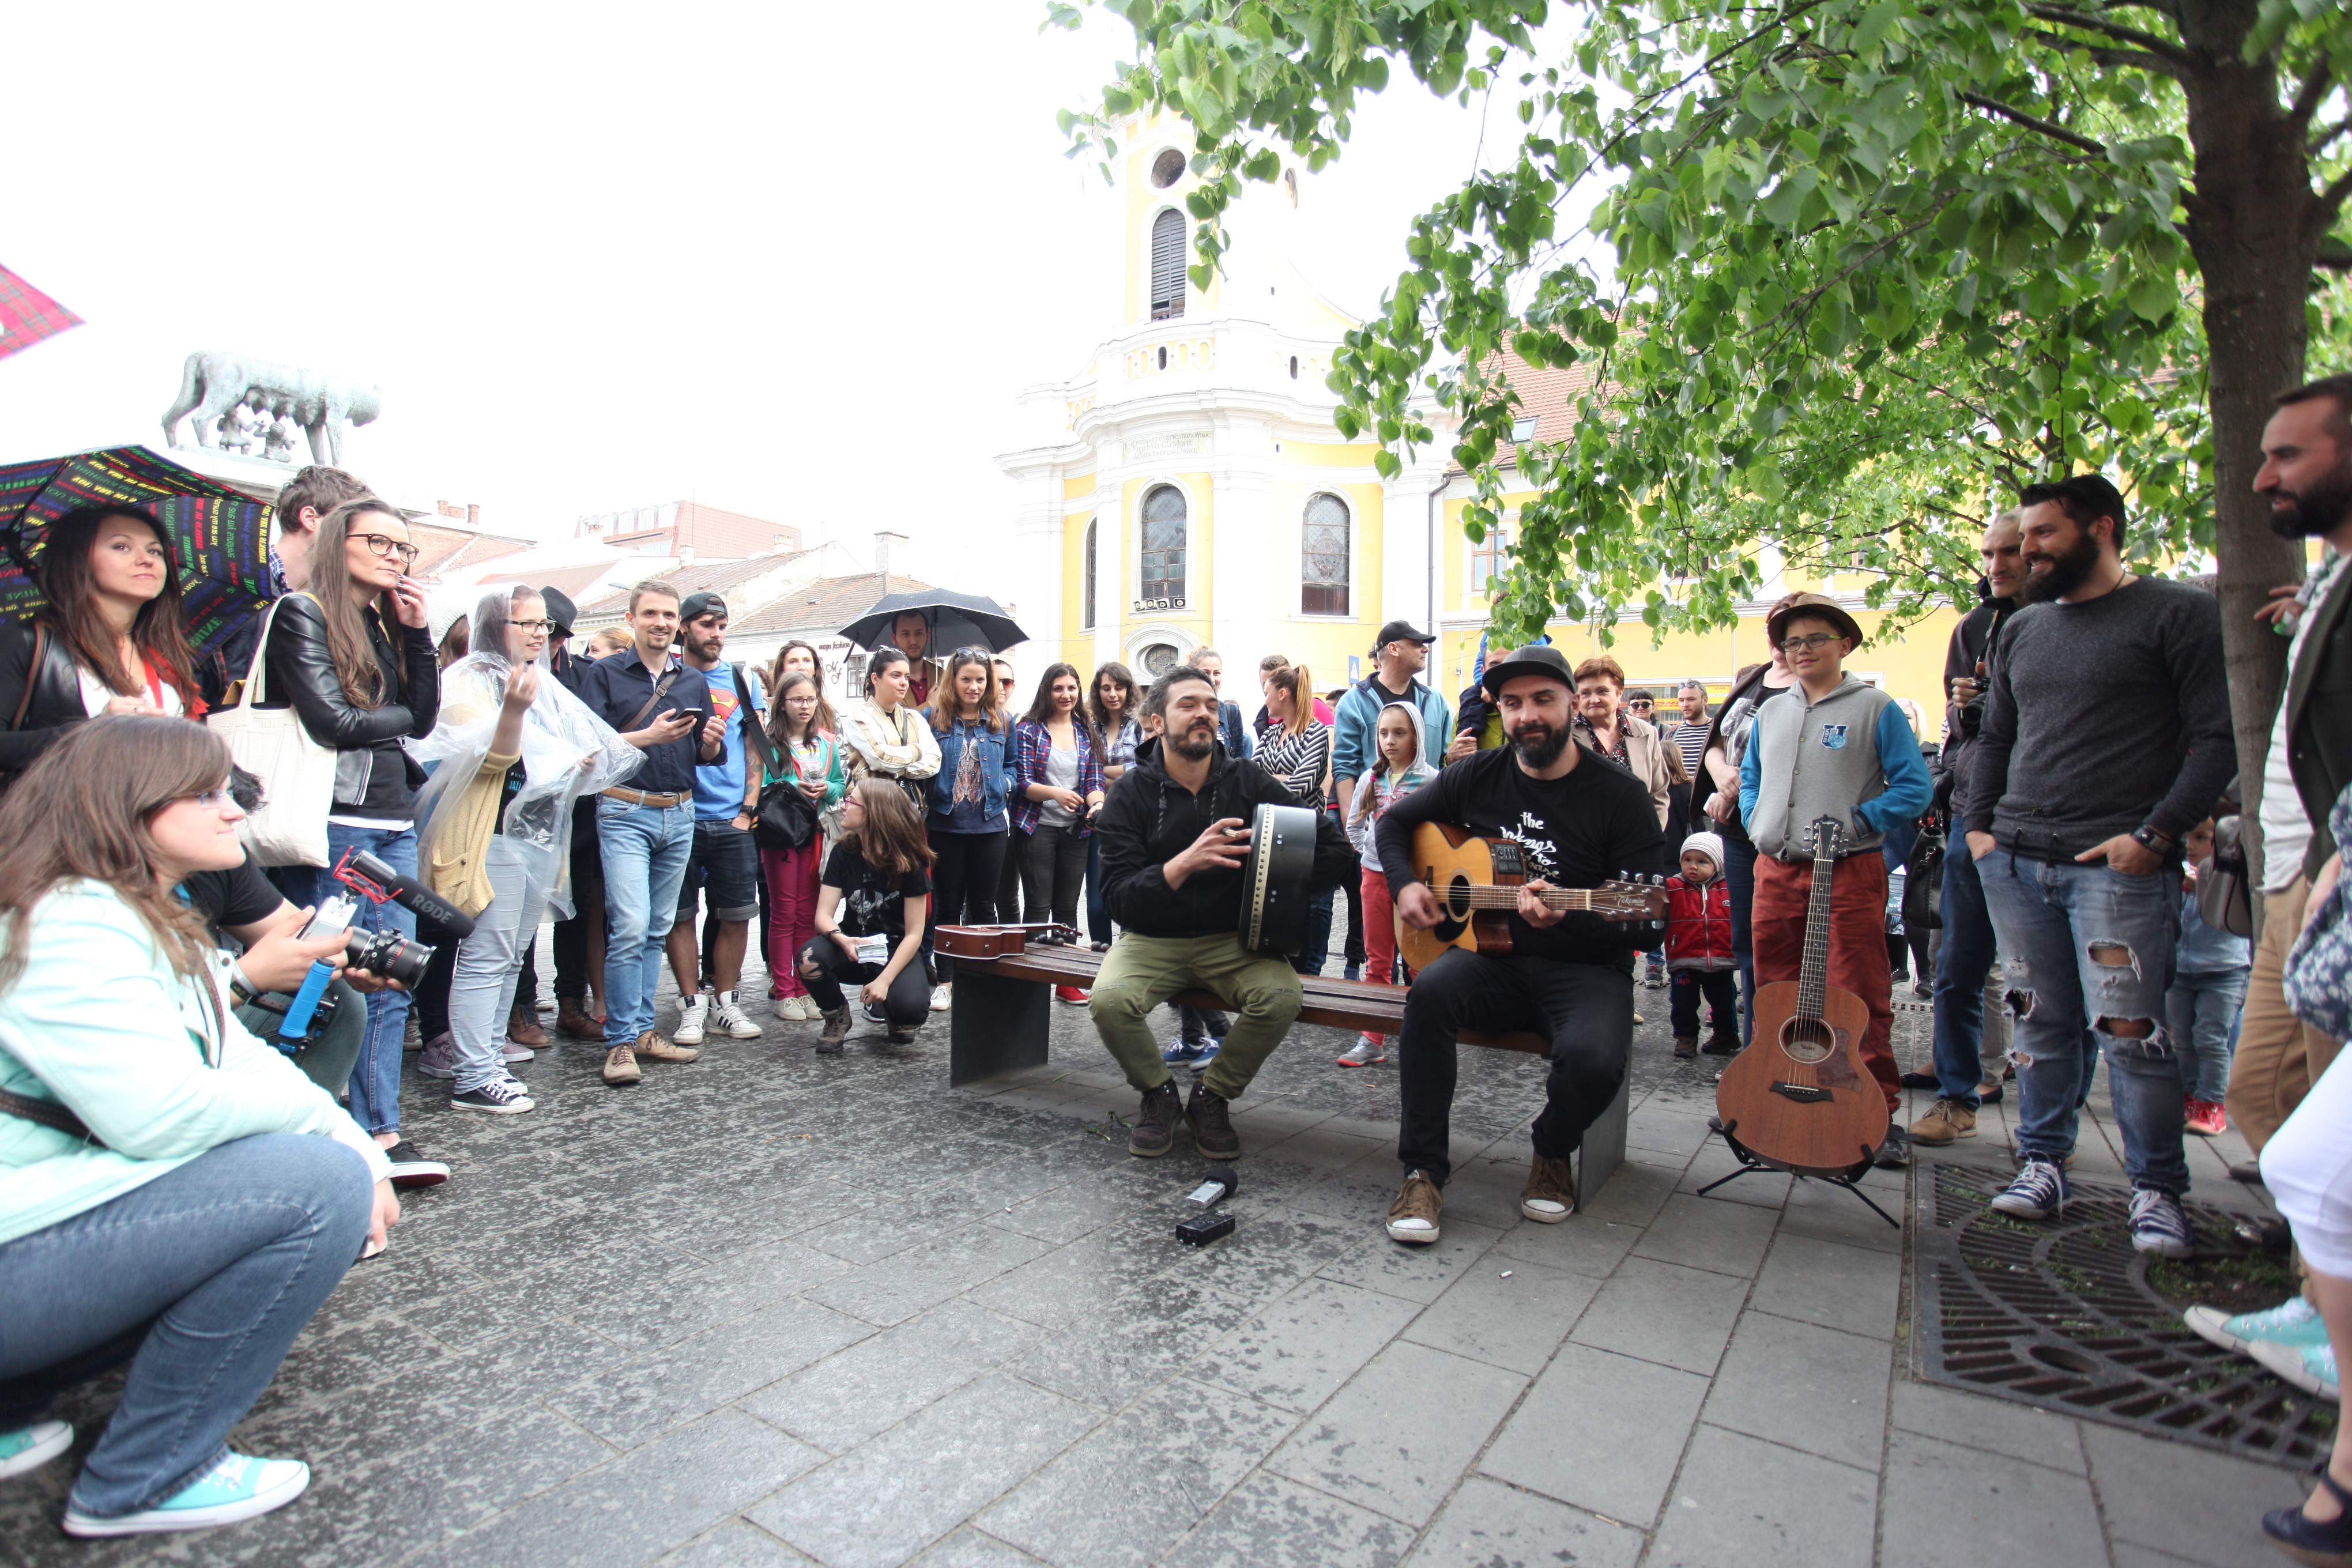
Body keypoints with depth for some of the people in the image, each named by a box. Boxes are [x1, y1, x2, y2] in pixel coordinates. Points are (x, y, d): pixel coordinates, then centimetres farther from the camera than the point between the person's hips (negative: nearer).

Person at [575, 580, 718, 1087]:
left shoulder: (693, 682, 14)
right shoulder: (605, 674, 1)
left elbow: (707, 756, 16)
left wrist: (711, 740, -6)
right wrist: (649, 736, -19)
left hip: (679, 814, 5)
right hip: (626, 812, -5)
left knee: (658, 930, 10)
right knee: (630, 927, -12)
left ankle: (642, 1030, 18)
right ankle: (620, 1042, -3)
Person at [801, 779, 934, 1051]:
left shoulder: (908, 862, -15)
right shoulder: (844, 853, -5)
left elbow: (914, 934, -15)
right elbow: (823, 915, -10)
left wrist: (884, 980, -27)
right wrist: (842, 940, -33)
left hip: (896, 950, -3)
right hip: (852, 947, 3)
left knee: (912, 1008, -31)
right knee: (810, 959, -31)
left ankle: (891, 1009, 9)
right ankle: (836, 1015, 1)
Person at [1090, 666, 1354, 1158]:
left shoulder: (1248, 782, -2)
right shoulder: (1132, 794, -5)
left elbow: (1335, 848, -1)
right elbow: (1118, 898, -14)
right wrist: (1185, 864, -30)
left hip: (1233, 939, 1)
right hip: (1152, 939, 0)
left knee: (1282, 996, -28)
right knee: (1109, 1000, -29)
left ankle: (1212, 1098, 1)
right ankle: (1159, 1095, 4)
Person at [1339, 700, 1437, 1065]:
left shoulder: (1431, 780, -8)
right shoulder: (1371, 779, 7)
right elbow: (1354, 824, 18)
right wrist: (1367, 850, 7)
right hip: (1375, 875, 5)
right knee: (1379, 961, 11)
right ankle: (1373, 1040, 17)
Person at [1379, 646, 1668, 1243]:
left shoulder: (1620, 795, -5)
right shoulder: (1478, 777, 5)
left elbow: (1645, 921, -9)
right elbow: (1396, 821, 19)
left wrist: (1567, 917, -28)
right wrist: (1405, 885, -1)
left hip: (1584, 968, -2)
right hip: (1491, 956, 2)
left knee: (1594, 1059, -32)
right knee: (1430, 991, -31)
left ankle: (1554, 1153, 6)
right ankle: (1423, 1174, -18)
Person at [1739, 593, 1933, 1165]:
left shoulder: (1875, 708, 0)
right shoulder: (1769, 714, 15)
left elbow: (1915, 786, -5)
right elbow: (1749, 777, 26)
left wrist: (1857, 822, -15)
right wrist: (1756, 820, 8)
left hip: (1849, 871, -5)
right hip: (1776, 870, 5)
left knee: (1860, 997, -4)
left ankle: (1879, 1114, 6)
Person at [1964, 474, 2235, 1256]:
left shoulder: (2178, 613, 1)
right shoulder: (2022, 629, 18)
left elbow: (2218, 737, -6)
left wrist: (2155, 834, -14)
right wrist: (1980, 826, 11)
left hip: (2118, 865, -5)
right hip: (2015, 862, 5)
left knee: (2130, 1030, -5)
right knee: (2042, 1022, 9)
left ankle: (2158, 1190, 10)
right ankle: (2043, 1162, 19)